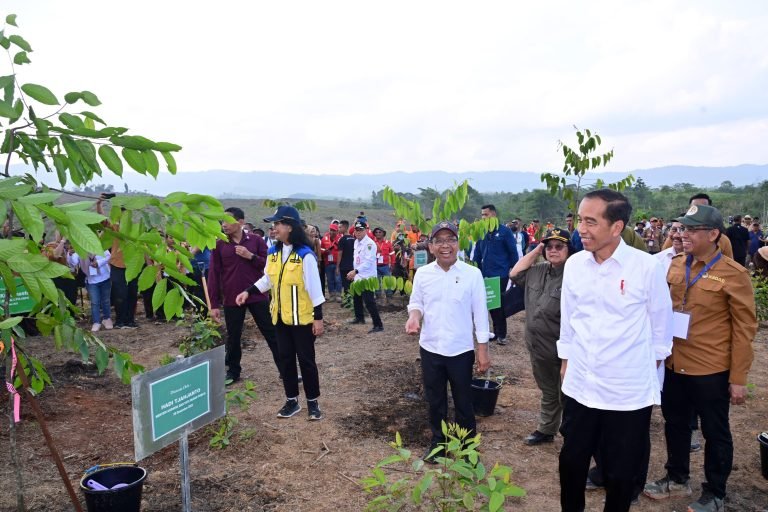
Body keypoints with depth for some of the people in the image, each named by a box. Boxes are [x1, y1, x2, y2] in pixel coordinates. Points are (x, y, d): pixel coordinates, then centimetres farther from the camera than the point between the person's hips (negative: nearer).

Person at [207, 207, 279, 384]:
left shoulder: (256, 240, -1)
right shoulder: (219, 245, 0)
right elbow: (213, 275, -1)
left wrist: (250, 256, -17)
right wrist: (214, 304, -4)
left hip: (257, 296, -1)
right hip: (231, 299, 1)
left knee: (272, 334, 5)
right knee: (233, 337, 12)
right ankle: (233, 372, 29)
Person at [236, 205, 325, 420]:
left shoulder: (305, 255, -17)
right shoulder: (273, 252, 3)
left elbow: (314, 287, -15)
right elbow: (267, 280, 14)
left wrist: (318, 317, -14)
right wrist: (248, 292, 1)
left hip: (302, 317, -6)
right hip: (280, 316, 6)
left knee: (306, 359, 4)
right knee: (285, 358, 12)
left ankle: (313, 402, 18)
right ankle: (291, 400, 25)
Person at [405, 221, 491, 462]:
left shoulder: (472, 274, -9)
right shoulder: (422, 273, -2)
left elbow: (480, 313, -5)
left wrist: (483, 350, -5)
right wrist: (414, 316, -14)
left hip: (461, 350, -2)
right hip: (430, 349, 3)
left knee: (463, 403, 12)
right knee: (435, 400, 18)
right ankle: (437, 442, 37)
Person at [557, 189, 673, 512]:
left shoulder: (647, 267, -14)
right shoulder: (574, 264, -3)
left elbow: (661, 322, 0)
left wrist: (653, 362, 9)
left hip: (630, 389, -3)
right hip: (579, 385, 3)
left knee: (622, 471, 13)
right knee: (572, 460, 17)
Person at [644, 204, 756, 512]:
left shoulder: (734, 274, -13)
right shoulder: (674, 266, 2)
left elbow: (744, 329, -10)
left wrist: (738, 379, -11)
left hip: (711, 370, -5)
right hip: (673, 365, 5)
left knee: (715, 433, 12)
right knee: (675, 425, 20)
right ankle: (677, 479, 40)